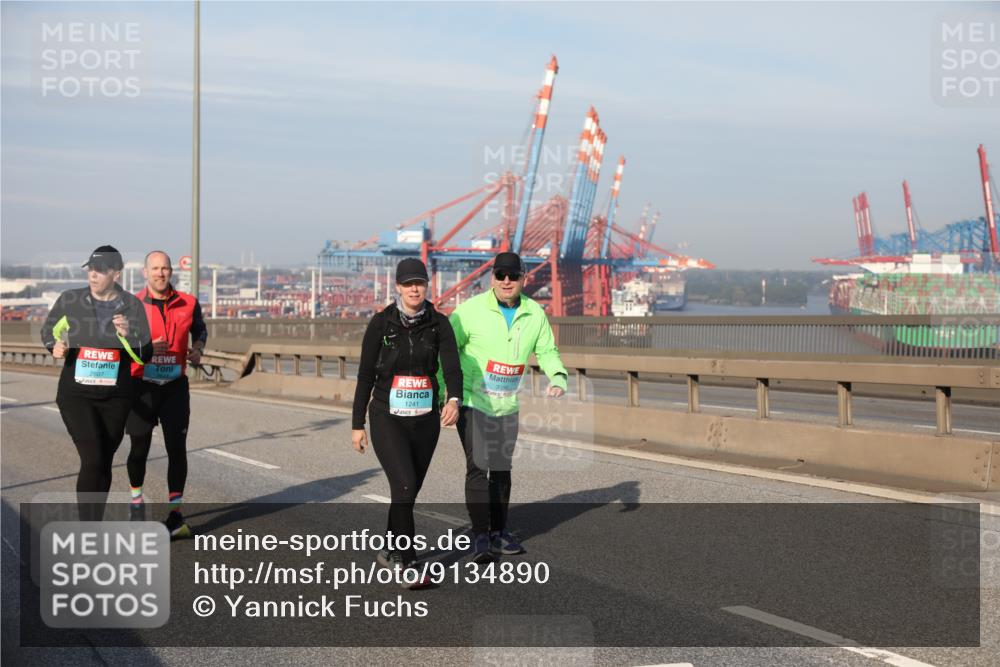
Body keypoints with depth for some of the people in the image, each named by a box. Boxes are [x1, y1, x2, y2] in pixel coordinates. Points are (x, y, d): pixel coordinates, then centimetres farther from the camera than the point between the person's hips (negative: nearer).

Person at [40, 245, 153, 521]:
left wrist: (128, 334, -22)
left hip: (115, 397, 2)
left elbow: (145, 355, -3)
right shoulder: (69, 300, -3)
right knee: (92, 460, -16)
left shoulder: (132, 306, -2)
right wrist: (56, 345, -9)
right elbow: (48, 330, 13)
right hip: (76, 394, -2)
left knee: (104, 463, 11)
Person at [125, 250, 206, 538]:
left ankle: (175, 515, 5)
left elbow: (200, 329, 20)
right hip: (141, 386, -1)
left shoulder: (188, 304, 0)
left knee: (177, 448, -3)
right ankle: (137, 501, 31)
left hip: (175, 386, 1)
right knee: (140, 447, 5)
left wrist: (197, 348, 0)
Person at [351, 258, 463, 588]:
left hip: (425, 420, 3)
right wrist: (357, 425, -1)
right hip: (387, 419, -3)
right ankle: (407, 566, -15)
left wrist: (454, 400, -38)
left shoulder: (439, 323, -4)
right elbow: (365, 375, -2)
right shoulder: (381, 323, -8)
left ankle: (390, 551, 36)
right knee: (405, 486, -19)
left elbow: (452, 366, -17)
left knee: (410, 489, 14)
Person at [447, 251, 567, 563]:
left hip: (508, 405, 5)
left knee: (502, 468, 13)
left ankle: (498, 532, 25)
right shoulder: (471, 310, -15)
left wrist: (558, 378, -11)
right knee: (478, 467, -13)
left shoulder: (535, 314, -1)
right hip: (472, 402, -5)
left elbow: (547, 352, 9)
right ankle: (480, 537, -9)